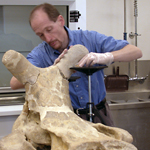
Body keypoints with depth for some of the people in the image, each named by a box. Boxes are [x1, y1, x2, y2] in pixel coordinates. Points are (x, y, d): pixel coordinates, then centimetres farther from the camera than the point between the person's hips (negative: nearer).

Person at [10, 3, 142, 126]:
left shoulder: (89, 38, -5)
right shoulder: (39, 54, -3)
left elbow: (136, 51, -9)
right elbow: (15, 83, -19)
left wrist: (107, 56, -29)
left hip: (99, 115, 0)